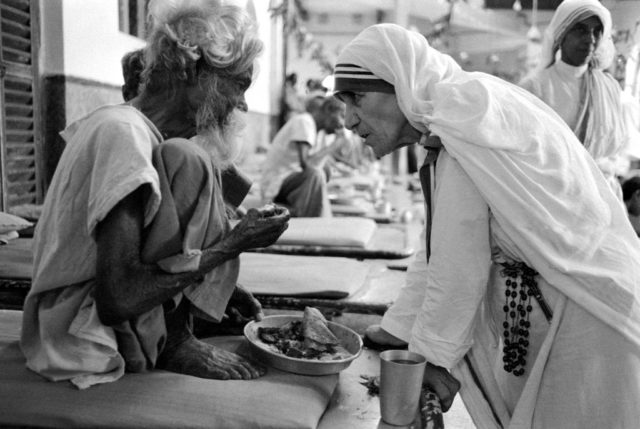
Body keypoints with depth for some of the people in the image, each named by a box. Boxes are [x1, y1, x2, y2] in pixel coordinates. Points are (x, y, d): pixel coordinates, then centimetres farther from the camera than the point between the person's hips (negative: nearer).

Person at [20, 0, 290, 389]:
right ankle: (175, 343, -9)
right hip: (83, 337, -9)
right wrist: (231, 244, -20)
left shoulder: (118, 121, 6)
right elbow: (117, 299, -27)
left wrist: (219, 286, 8)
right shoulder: (122, 133, -23)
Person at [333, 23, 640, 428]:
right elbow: (438, 256, 9)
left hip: (590, 310, -8)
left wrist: (430, 355, -8)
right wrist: (395, 342, 10)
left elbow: (460, 266, -20)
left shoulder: (462, 104, -20)